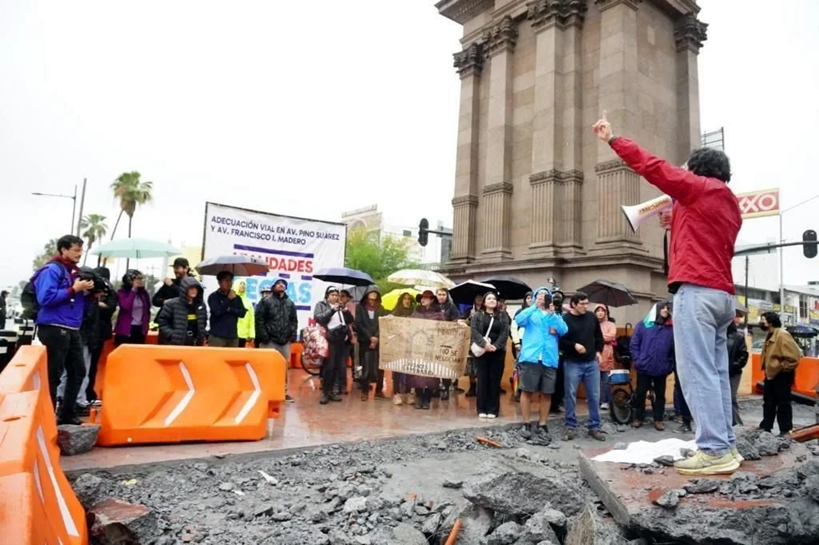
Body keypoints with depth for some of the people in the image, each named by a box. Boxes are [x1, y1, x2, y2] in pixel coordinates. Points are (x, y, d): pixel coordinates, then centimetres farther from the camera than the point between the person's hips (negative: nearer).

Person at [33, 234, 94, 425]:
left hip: (72, 330, 9)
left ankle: (66, 413, 23)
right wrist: (74, 289, -18)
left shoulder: (74, 271, 15)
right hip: (54, 329, -9)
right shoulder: (52, 270, -10)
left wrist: (85, 291, 1)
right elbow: (46, 298, -21)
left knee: (78, 371, 12)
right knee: (53, 375, -2)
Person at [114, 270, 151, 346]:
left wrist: (147, 322, 5)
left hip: (140, 329, 4)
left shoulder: (143, 293, 8)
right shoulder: (122, 292, -4)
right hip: (125, 329, -4)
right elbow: (126, 306, -20)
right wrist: (133, 290, -17)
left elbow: (147, 309, 15)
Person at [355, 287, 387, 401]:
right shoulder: (360, 307, 6)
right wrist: (370, 337, -10)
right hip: (365, 342, -2)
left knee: (379, 366, 1)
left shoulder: (380, 309, 12)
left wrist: (376, 338, -10)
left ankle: (379, 391, 12)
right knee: (366, 367, -3)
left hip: (378, 342, 2)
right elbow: (359, 324, -2)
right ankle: (364, 391, 6)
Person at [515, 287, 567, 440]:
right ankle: (526, 424, 12)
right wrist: (534, 306, -15)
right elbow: (519, 321, -11)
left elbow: (564, 331, 0)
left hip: (549, 359, 2)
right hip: (530, 357, -2)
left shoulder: (556, 315, 17)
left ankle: (542, 426, 17)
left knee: (546, 393, 6)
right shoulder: (530, 312, 10)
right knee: (527, 391, 0)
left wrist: (552, 314, -8)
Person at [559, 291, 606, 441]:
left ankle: (594, 427, 18)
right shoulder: (565, 319, -10)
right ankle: (571, 426, 16)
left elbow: (599, 336, 18)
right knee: (571, 395, 4)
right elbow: (559, 341, -10)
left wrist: (598, 351, 6)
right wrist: (574, 345, -20)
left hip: (592, 363, 4)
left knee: (594, 396, 7)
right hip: (573, 364, -4)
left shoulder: (592, 317, 5)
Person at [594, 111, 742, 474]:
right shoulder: (729, 205, 26)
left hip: (697, 290, -9)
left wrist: (612, 139, 4)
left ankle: (714, 451, -13)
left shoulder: (702, 188, 1)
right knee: (716, 372, 8)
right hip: (722, 293, 10)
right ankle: (725, 446, 10)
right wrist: (677, 225, 26)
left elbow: (653, 167, -3)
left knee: (697, 372, -12)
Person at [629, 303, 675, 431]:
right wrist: (637, 360, -5)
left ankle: (658, 420, 20)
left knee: (660, 395, 9)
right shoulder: (643, 325, 1)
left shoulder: (671, 328, 3)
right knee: (640, 393, 5)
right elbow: (633, 344, 1)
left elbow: (674, 349, 4)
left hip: (662, 369, 1)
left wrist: (670, 365, -1)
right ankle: (639, 418, 18)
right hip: (644, 368, -1)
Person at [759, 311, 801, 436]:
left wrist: (783, 368, -17)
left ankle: (786, 429, 8)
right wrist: (767, 368, 14)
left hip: (781, 375, -10)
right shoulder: (769, 335, 11)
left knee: (783, 403, -1)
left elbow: (794, 355, -24)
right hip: (770, 374, 10)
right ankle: (766, 426, 23)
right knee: (768, 402, 15)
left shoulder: (782, 335, -18)